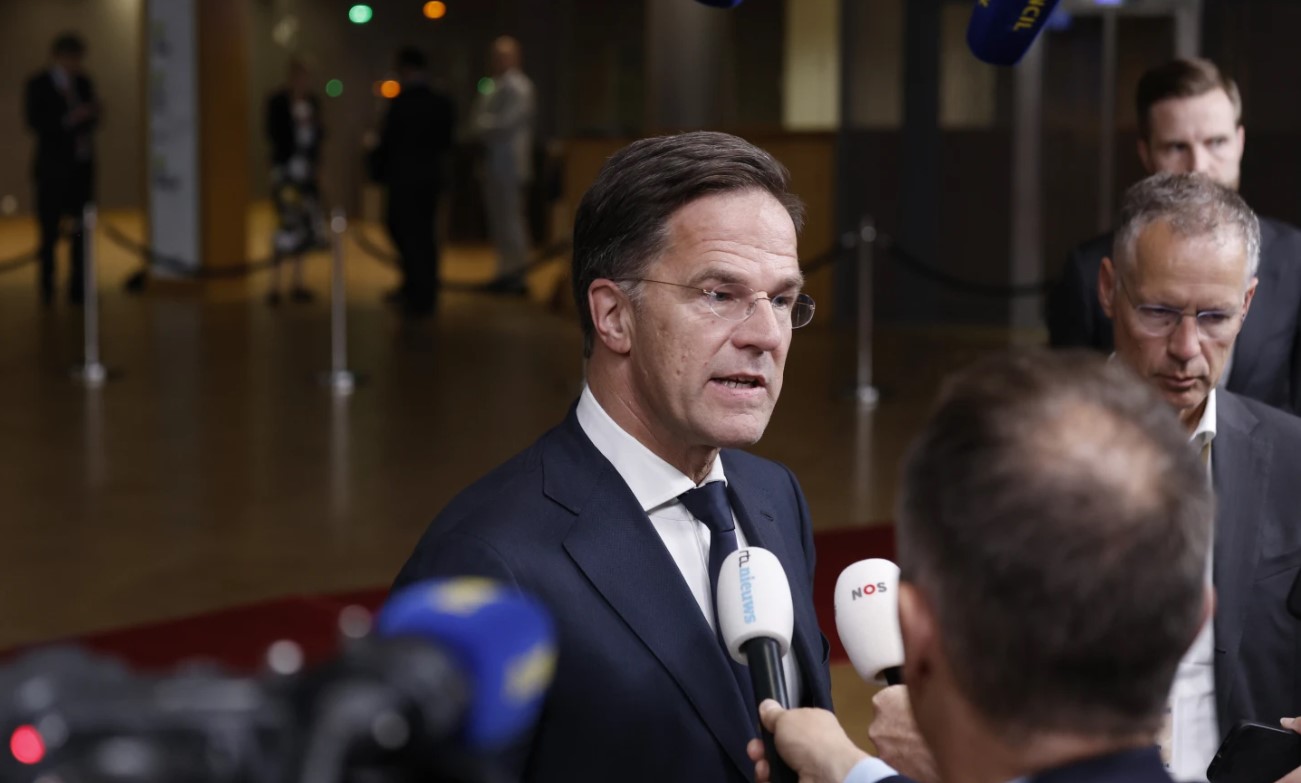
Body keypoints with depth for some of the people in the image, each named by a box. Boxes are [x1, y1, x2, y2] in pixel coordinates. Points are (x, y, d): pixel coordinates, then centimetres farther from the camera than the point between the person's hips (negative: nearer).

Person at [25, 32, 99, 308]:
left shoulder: (83, 83, 12)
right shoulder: (38, 85, -1)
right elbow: (35, 122, -10)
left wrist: (91, 114, -6)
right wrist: (68, 120, -21)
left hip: (82, 165, 4)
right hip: (53, 168, -4)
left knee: (81, 232, 1)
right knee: (50, 230, -3)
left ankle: (77, 288, 6)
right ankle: (47, 287, 6)